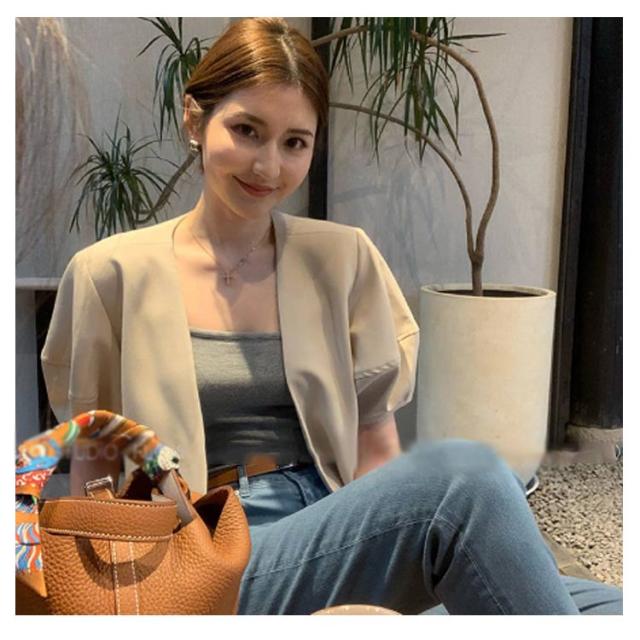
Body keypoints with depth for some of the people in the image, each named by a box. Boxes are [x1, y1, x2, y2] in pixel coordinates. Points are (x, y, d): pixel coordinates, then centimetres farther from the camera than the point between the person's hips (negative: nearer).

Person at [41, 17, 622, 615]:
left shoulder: (343, 258, 8)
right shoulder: (111, 275, 2)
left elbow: (375, 442, 9)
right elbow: (94, 471, 9)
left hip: (343, 535, 3)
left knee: (604, 604, -25)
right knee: (463, 474, -30)